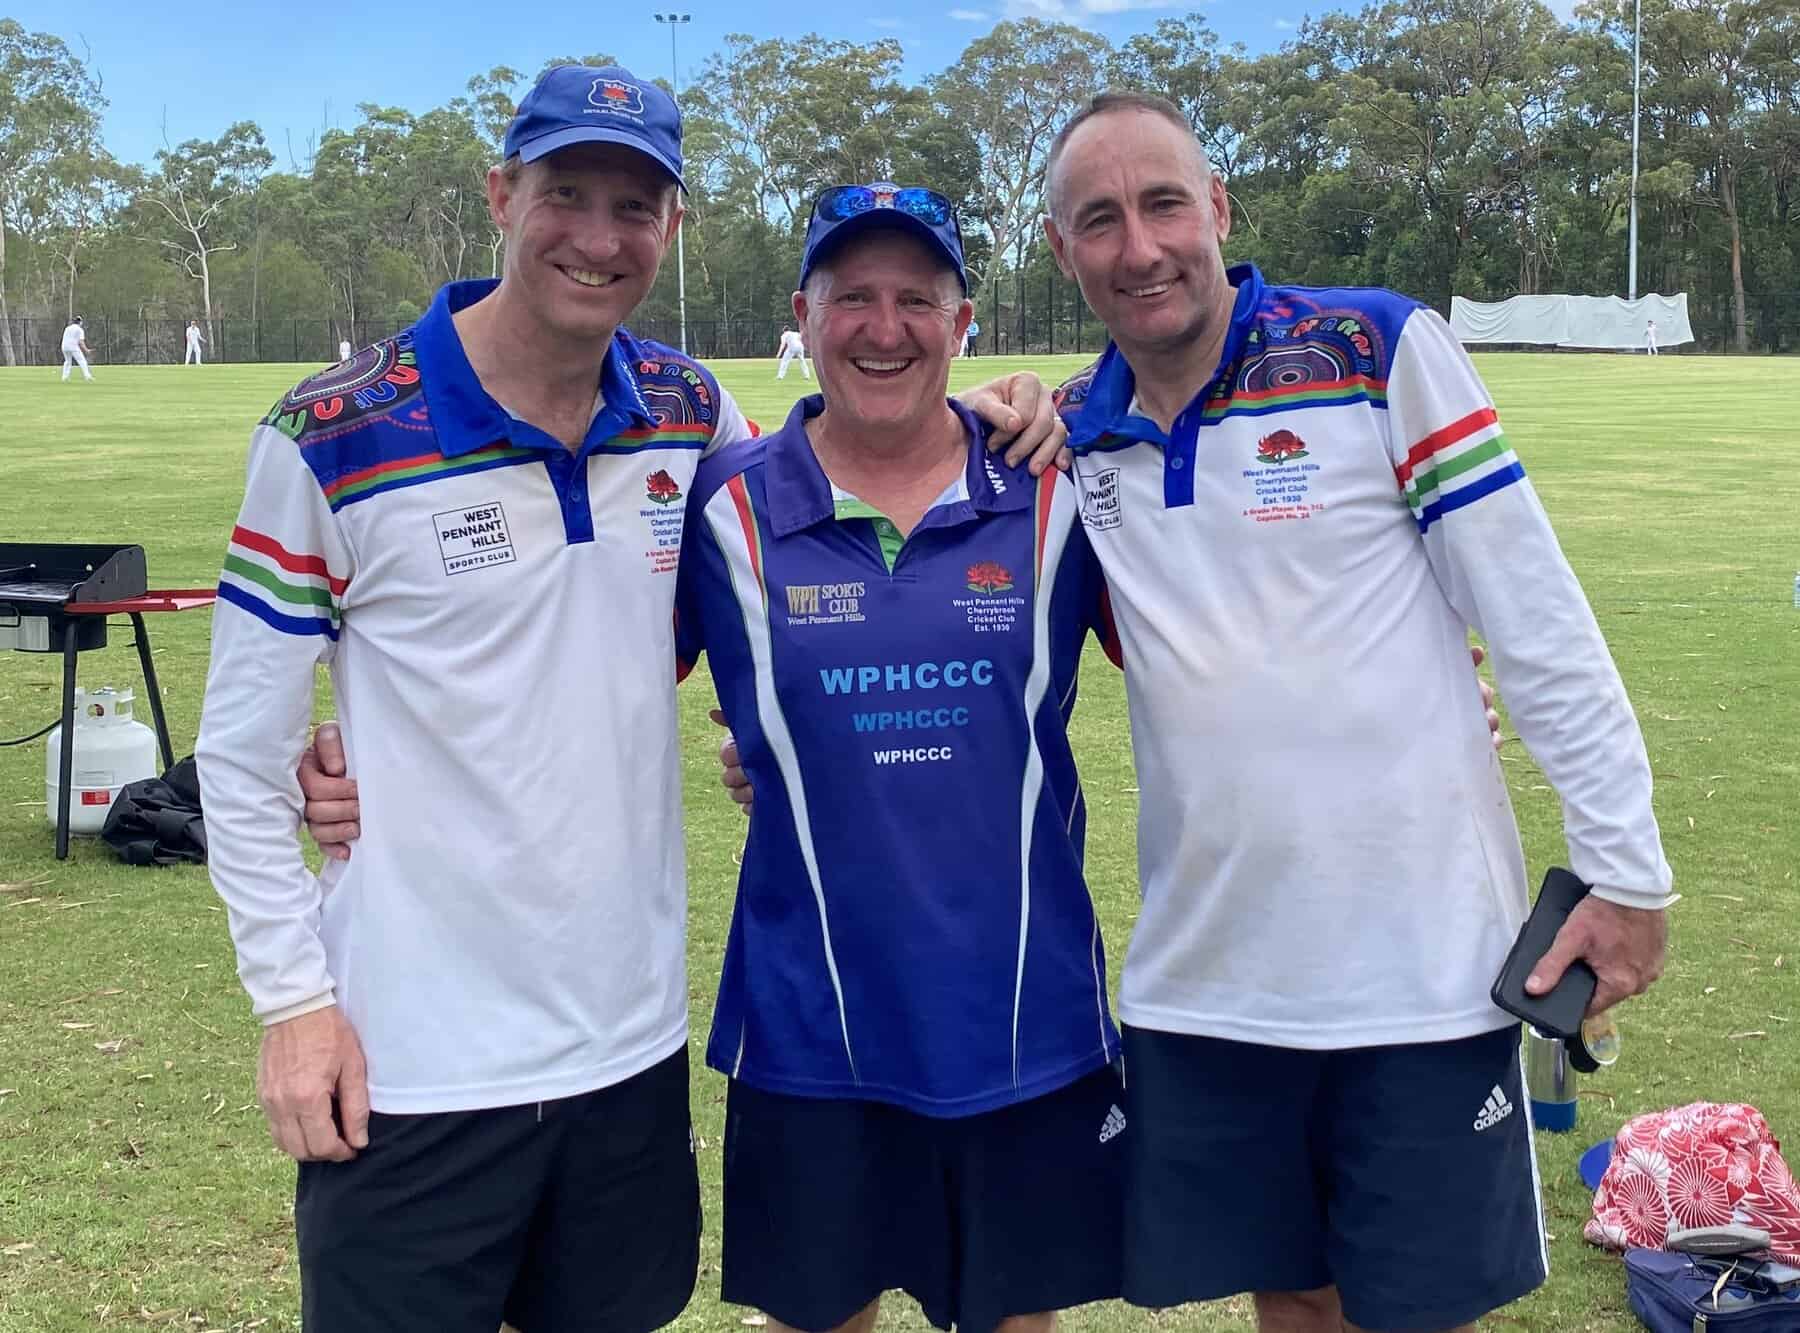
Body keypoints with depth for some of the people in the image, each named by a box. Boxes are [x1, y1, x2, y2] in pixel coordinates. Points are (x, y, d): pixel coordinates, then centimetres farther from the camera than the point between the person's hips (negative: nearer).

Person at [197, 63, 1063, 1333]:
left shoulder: (687, 412, 2)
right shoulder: (333, 437, -10)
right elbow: (241, 749, -5)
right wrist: (294, 999, -8)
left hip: (634, 1042, 4)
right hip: (411, 1069, -4)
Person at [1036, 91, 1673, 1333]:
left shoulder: (1383, 349, -7)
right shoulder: (1073, 436, 4)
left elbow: (1541, 624, -6)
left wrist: (1626, 868, -7)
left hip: (1424, 971, -3)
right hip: (1201, 986, 4)